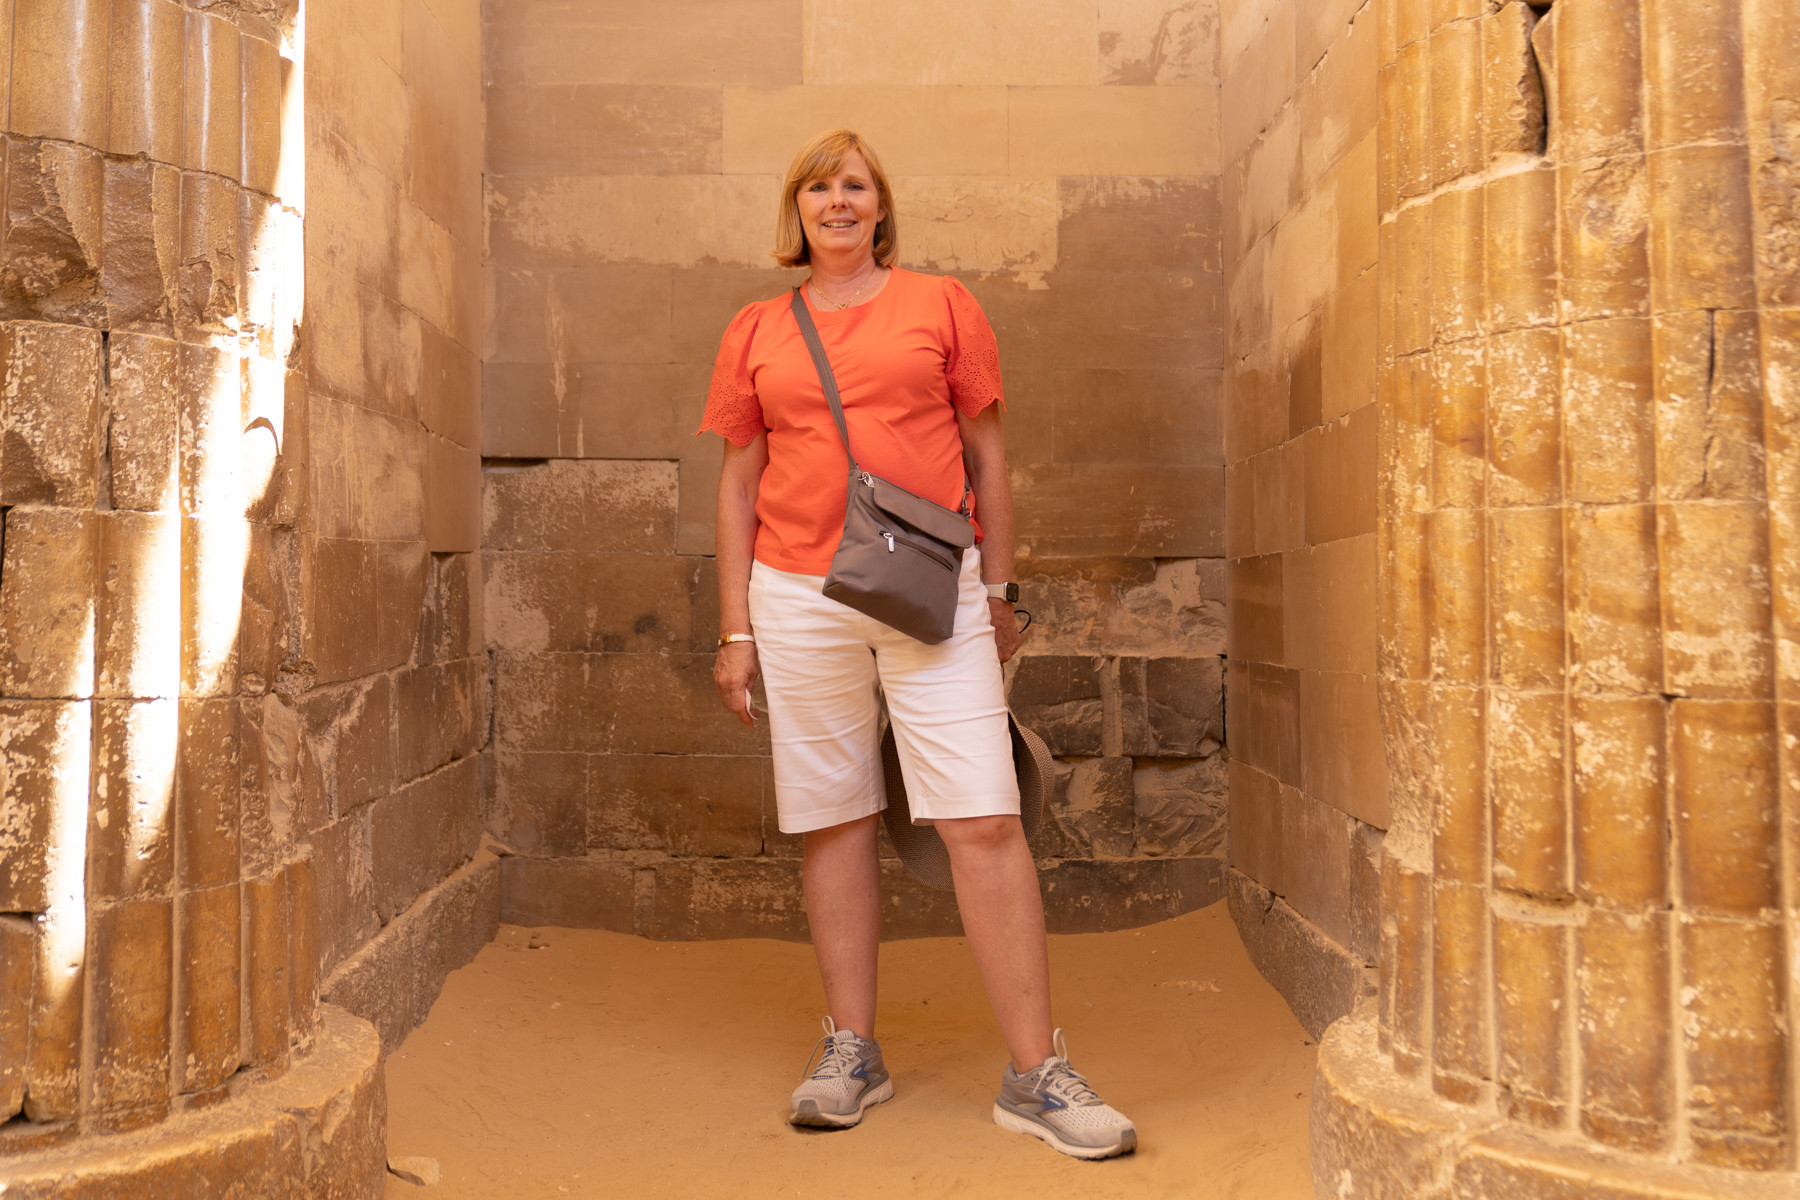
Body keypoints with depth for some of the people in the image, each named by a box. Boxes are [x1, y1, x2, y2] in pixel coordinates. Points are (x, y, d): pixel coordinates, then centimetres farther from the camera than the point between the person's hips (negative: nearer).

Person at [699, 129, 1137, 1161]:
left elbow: (987, 456, 10)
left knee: (986, 822, -7)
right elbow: (739, 483, 13)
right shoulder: (757, 332, 12)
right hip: (799, 599, 2)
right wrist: (736, 630, 9)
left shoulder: (941, 303, 8)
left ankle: (1037, 1075, 1)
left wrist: (998, 592, 8)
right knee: (835, 820, 7)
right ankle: (853, 1052, 21)